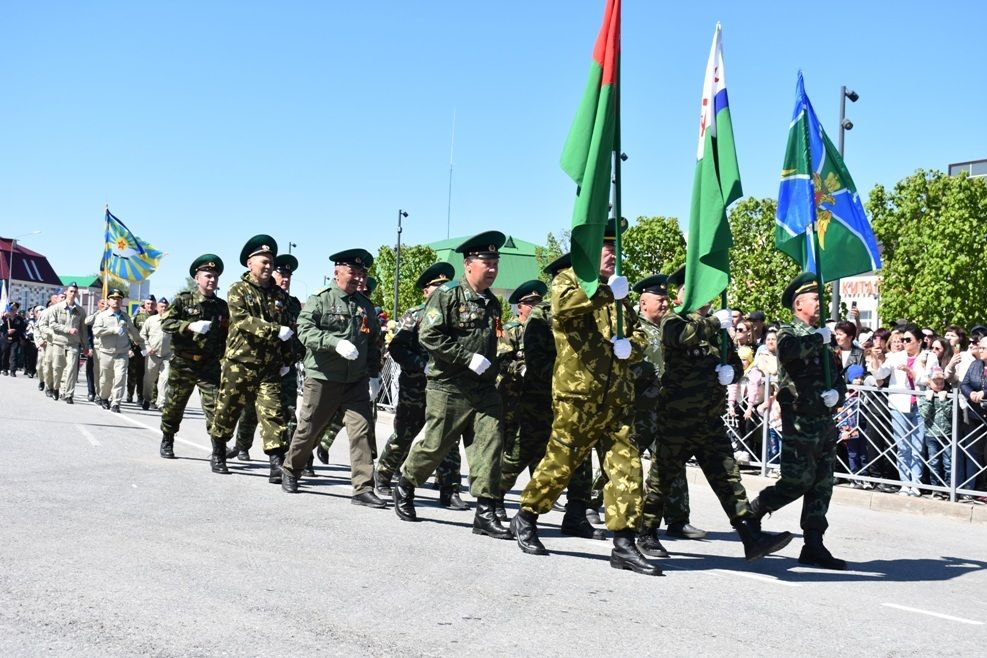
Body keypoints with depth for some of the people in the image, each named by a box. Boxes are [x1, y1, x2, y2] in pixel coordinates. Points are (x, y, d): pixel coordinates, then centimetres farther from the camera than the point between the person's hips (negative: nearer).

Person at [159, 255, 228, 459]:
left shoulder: (221, 306, 10)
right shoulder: (183, 300, 0)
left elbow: (226, 335, 15)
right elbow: (166, 323, -11)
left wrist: (222, 356, 5)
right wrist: (191, 326, -24)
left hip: (210, 366, 1)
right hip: (183, 363, -1)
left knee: (214, 406, -9)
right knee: (174, 406, 10)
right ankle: (167, 442, 29)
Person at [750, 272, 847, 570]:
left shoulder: (823, 339, 19)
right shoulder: (789, 332, -3)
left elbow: (839, 377, 20)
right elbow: (788, 350, -29)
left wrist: (836, 393, -2)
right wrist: (819, 338, -17)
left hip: (825, 421, 7)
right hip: (800, 421, -7)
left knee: (822, 485, 6)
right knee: (798, 481, -9)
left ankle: (814, 546, 11)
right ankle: (752, 512, 12)